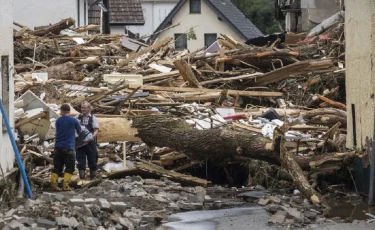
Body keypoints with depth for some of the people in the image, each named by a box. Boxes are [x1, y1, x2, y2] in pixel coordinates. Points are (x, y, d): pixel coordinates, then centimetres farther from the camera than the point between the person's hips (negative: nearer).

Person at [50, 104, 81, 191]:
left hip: (58, 147, 4)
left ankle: (53, 184, 0)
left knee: (57, 167, 9)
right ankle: (65, 185, -7)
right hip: (69, 148, -4)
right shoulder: (74, 120, -3)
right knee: (69, 168, 2)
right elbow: (79, 131, 10)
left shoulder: (58, 121, 8)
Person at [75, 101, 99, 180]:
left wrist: (92, 136, -25)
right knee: (81, 161, 0)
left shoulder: (93, 118, 2)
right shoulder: (78, 117, 8)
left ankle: (93, 179, 16)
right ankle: (82, 178, 6)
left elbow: (96, 130, -6)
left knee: (92, 161, 5)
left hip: (90, 142, -1)